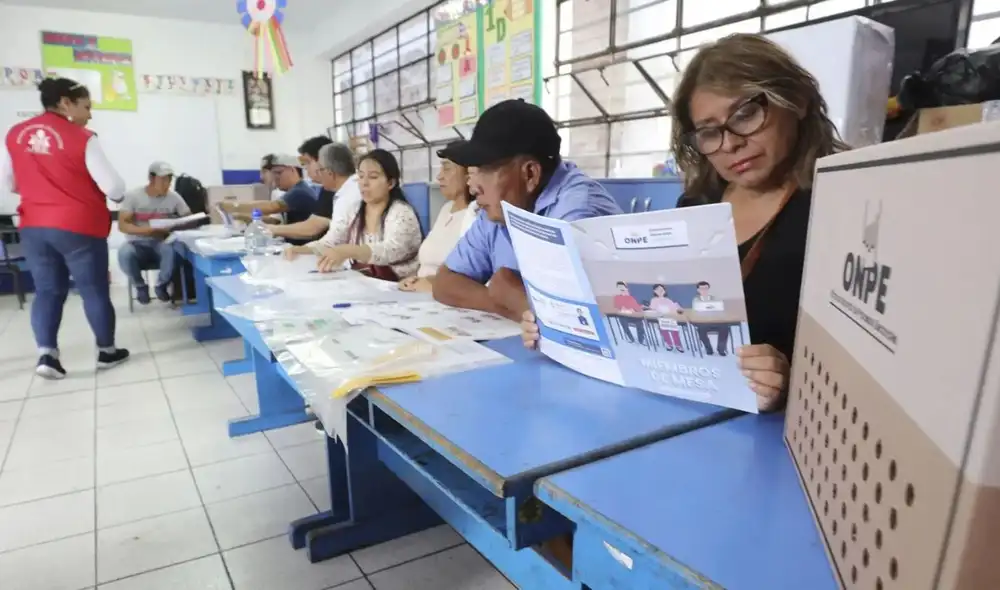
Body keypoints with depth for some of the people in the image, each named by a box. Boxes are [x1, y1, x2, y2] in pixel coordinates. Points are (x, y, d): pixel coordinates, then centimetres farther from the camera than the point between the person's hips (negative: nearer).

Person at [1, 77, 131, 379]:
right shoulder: (82, 138, -12)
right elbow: (114, 188, -14)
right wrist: (117, 193, 9)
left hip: (33, 227, 5)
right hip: (79, 226, -5)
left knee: (47, 290, 13)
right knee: (94, 289, 7)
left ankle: (46, 354, 5)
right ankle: (107, 351, 18)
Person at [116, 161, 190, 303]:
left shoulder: (174, 197, -1)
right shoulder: (133, 196, -6)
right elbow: (122, 225, -11)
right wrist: (147, 230, -29)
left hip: (162, 242, 1)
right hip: (138, 243, -1)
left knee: (171, 249, -36)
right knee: (124, 253, -36)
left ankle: (161, 285, -5)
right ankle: (140, 286, -3)